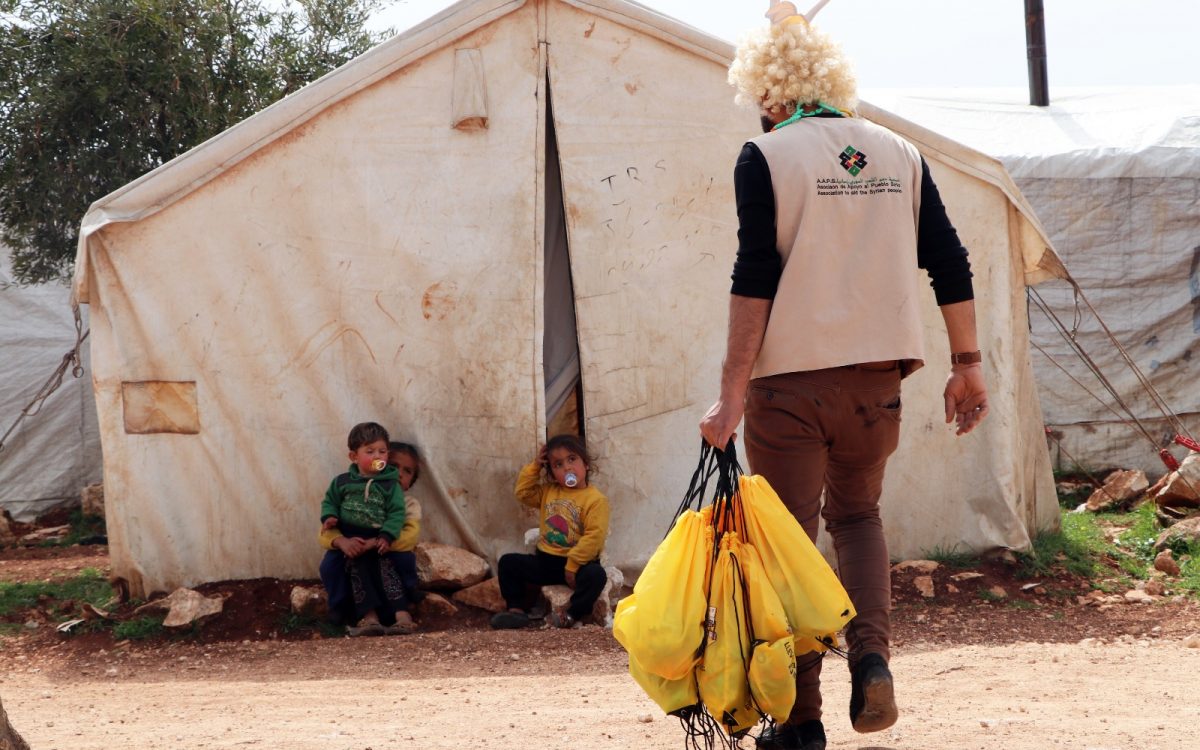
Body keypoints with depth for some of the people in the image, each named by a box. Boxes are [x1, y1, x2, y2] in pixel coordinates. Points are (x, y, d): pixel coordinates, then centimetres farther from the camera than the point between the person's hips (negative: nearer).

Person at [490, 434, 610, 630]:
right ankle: (517, 610, -4)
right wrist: (534, 466, 6)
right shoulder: (548, 492, 10)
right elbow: (523, 493, 16)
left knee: (595, 575, -35)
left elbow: (594, 536, -19)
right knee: (508, 562, -3)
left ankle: (572, 615, -27)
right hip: (545, 561, 6)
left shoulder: (596, 500, -13)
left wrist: (573, 565, -23)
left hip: (578, 562, -6)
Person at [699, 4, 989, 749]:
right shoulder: (899, 153, 8)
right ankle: (873, 655, 1)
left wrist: (731, 397, -12)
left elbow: (755, 279, -13)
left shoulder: (766, 157, -6)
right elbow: (950, 266, 7)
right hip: (878, 371, 4)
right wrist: (968, 366, 13)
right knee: (857, 513, 24)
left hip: (790, 377, -4)